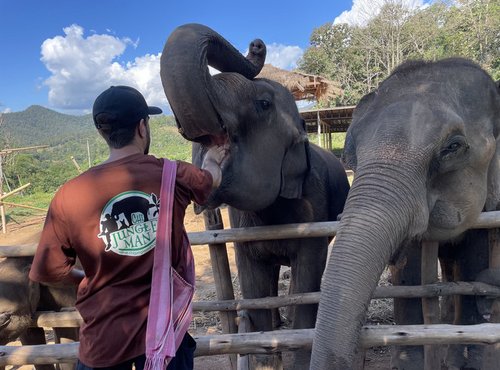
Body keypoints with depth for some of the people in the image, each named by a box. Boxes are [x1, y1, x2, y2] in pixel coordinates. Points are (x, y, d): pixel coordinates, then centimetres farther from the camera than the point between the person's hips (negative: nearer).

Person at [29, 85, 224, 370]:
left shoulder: (69, 197, -12)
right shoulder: (172, 175, -10)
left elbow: (48, 272, -4)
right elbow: (212, 178, 13)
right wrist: (213, 159, 36)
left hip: (104, 338, 1)